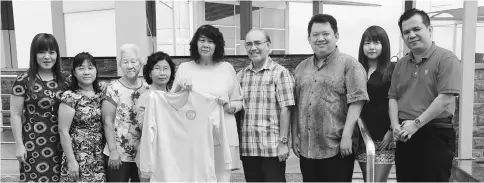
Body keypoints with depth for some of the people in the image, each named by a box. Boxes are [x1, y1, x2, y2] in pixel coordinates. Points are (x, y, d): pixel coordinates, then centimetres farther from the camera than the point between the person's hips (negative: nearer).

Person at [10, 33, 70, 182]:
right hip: (34, 143, -3)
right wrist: (19, 145, -5)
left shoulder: (65, 80, 4)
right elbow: (15, 115, -3)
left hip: (60, 143, 3)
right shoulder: (24, 80, -5)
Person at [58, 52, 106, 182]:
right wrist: (71, 161, -13)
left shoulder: (101, 94, 5)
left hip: (100, 157, 5)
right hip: (78, 157, -4)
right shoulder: (70, 97, -10)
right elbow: (63, 131, -11)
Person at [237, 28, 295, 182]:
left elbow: (285, 110, -10)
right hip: (247, 148, 5)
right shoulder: (241, 75, 11)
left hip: (272, 148, -4)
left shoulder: (280, 73, -4)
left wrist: (283, 142, -13)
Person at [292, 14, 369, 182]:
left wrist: (346, 136, -17)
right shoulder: (301, 68, 13)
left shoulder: (349, 64, -4)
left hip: (337, 147, -5)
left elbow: (356, 101, -12)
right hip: (306, 148, 5)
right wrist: (295, 136, 9)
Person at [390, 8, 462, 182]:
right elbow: (393, 97, 11)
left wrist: (416, 123, -18)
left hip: (436, 135, -6)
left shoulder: (446, 59, -8)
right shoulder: (401, 64, 13)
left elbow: (445, 98, -17)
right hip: (405, 136, 6)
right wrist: (395, 125, -5)